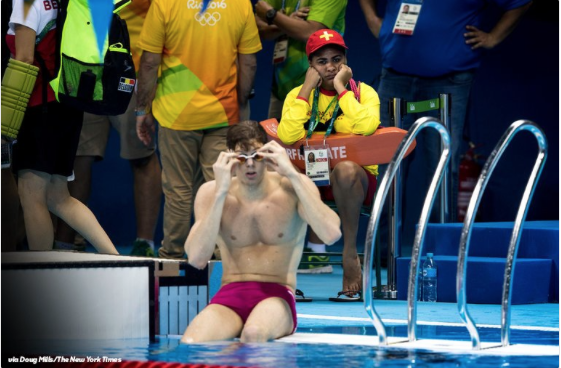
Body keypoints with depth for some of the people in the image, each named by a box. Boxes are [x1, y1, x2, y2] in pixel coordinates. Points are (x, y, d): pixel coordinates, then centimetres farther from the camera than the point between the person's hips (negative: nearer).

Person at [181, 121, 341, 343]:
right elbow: (197, 259, -12)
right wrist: (220, 193, -17)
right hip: (229, 297, 1)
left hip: (277, 295, -1)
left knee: (254, 333, -38)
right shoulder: (210, 193, 2)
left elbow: (332, 235, -19)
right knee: (189, 344, -32)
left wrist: (292, 175, -19)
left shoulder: (291, 188, 0)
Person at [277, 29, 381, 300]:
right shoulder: (299, 94, 6)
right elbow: (287, 136, -14)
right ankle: (315, 242, -7)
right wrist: (308, 88, -10)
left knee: (345, 169, -37)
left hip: (357, 179, -2)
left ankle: (350, 251, -21)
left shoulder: (363, 92, 1)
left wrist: (341, 88, -13)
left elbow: (367, 126, -23)